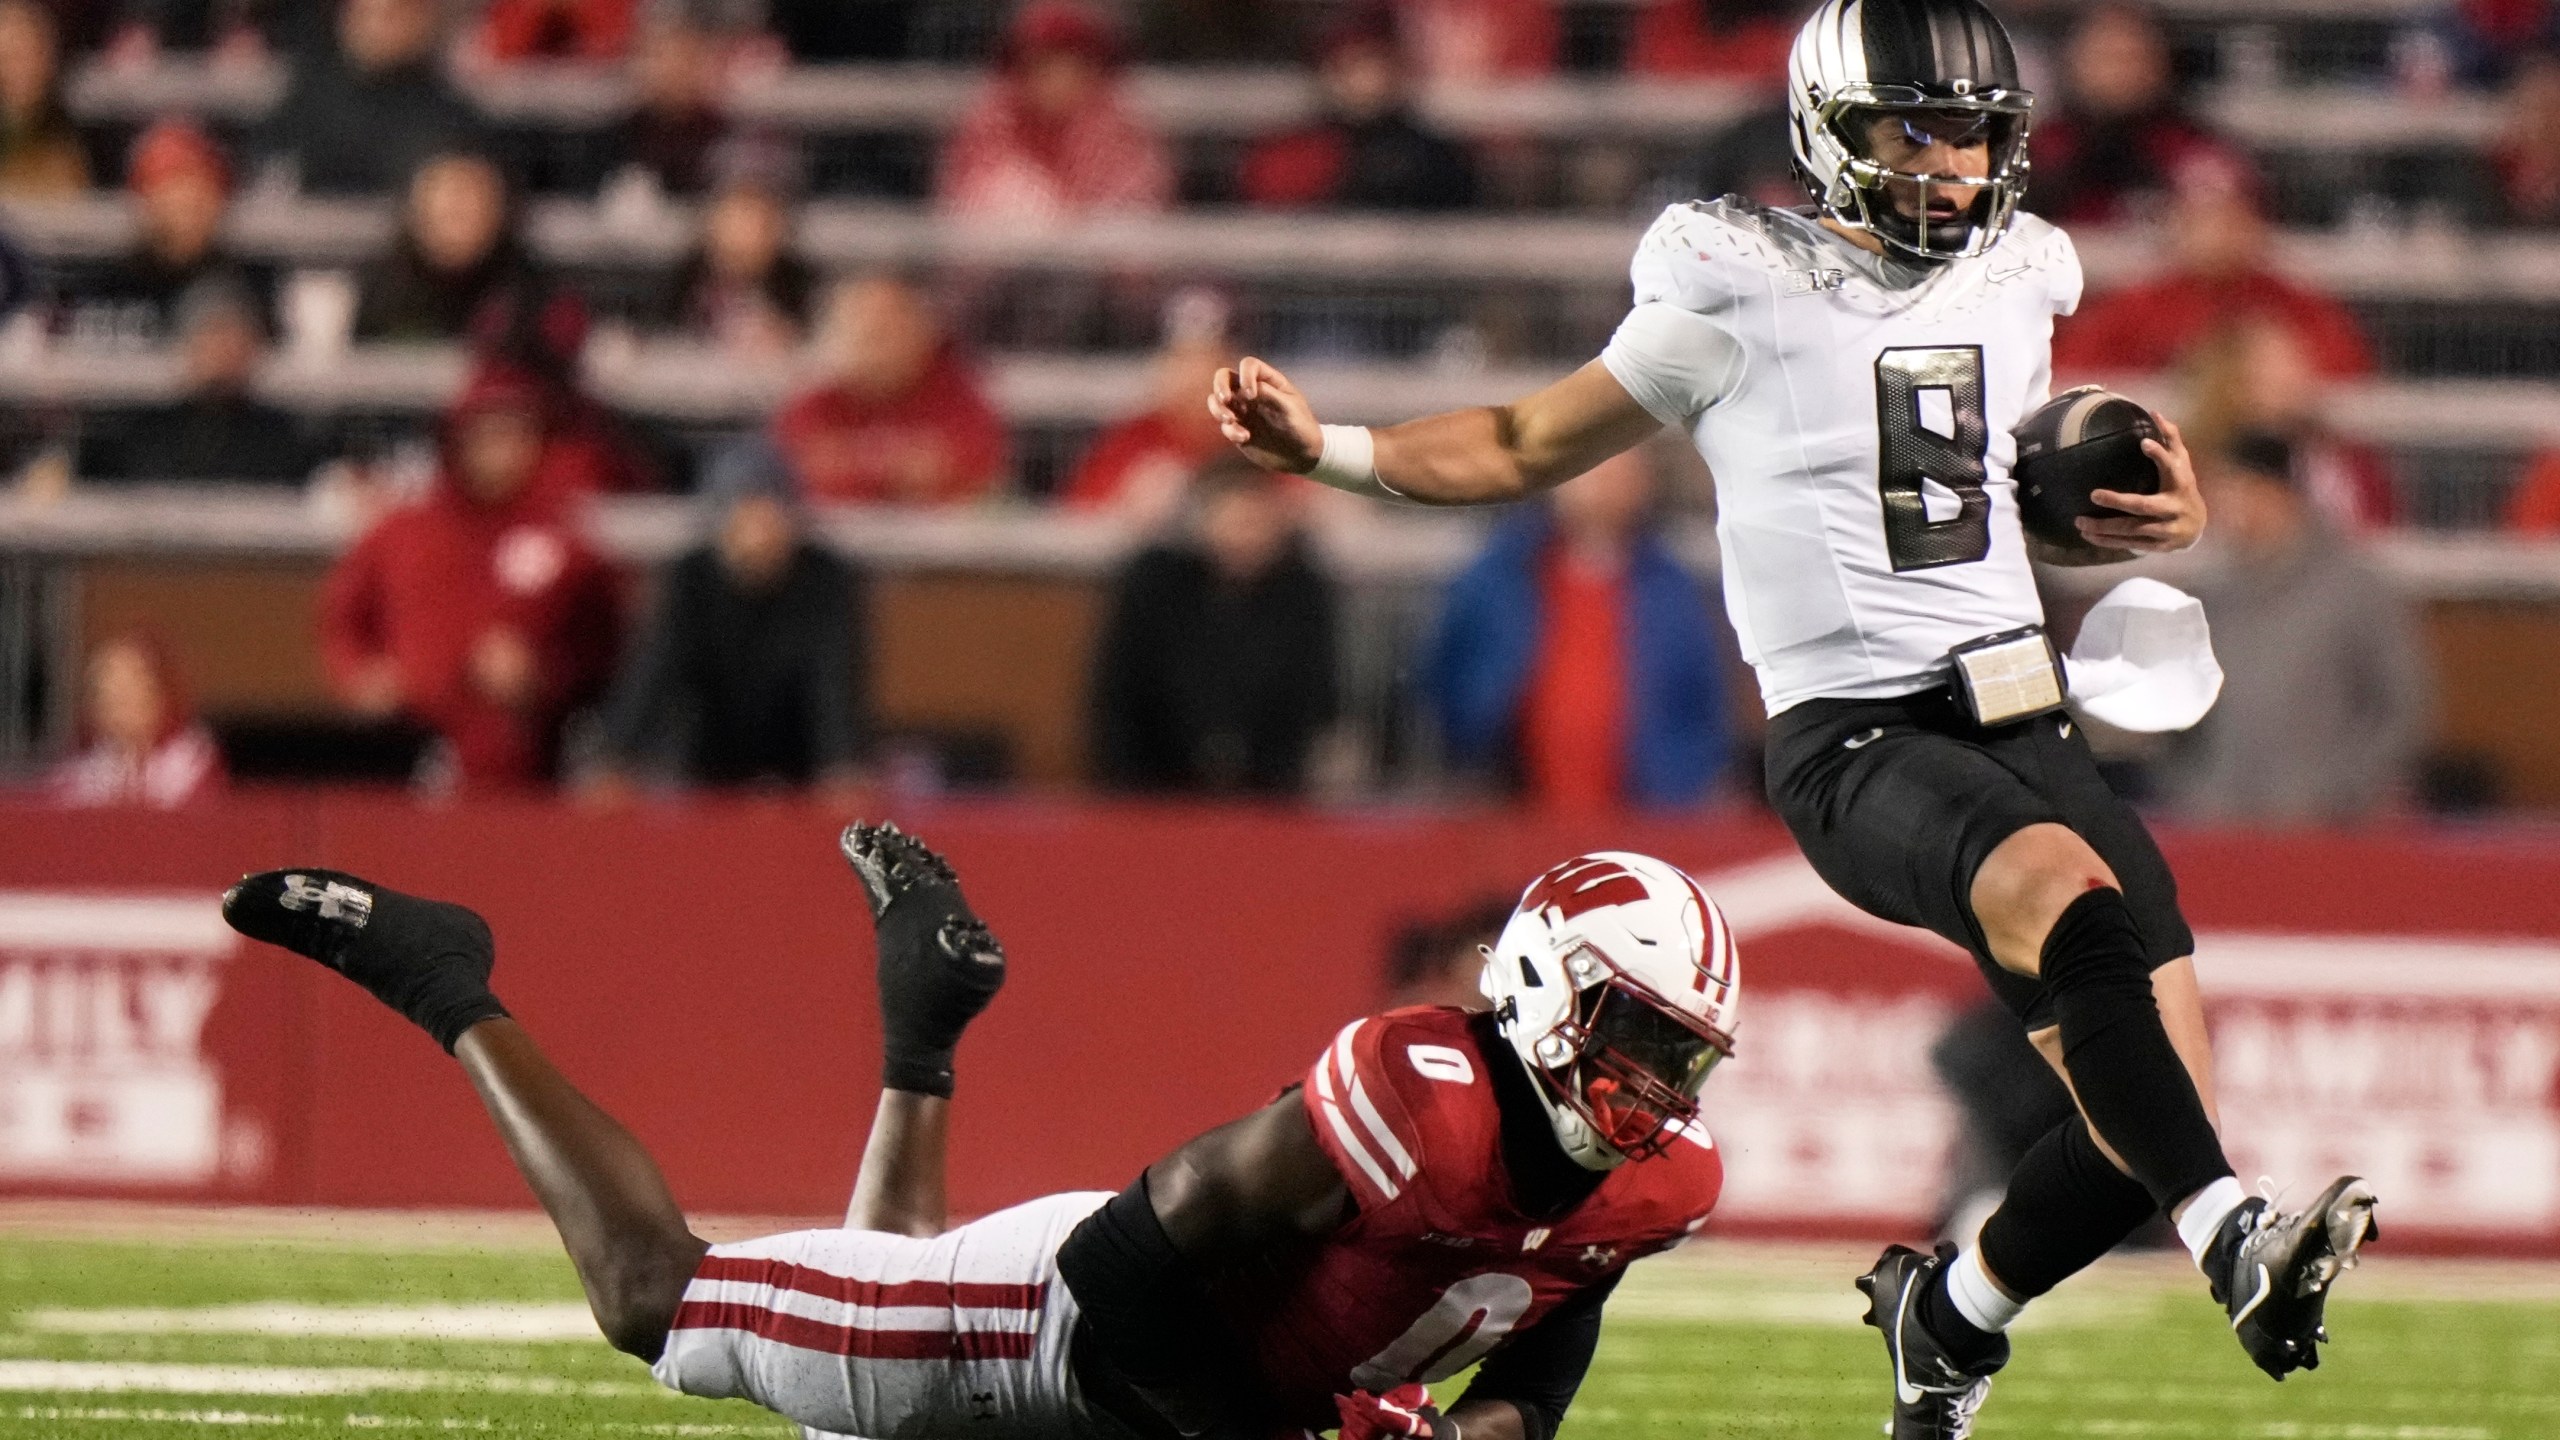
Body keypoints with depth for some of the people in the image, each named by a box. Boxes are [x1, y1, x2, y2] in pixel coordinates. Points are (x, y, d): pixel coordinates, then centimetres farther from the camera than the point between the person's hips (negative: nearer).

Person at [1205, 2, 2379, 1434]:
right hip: (1856, 738, -6)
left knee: (2156, 1112, -5)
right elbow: (1533, 445, 8)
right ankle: (2237, 1241, -45)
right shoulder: (1744, 294, -2)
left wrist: (2156, 517, 9)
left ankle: (1951, 1313, 22)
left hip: (2024, 718, 6)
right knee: (2065, 890, -36)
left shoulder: (2014, 283, 14)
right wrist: (1322, 445, -4)